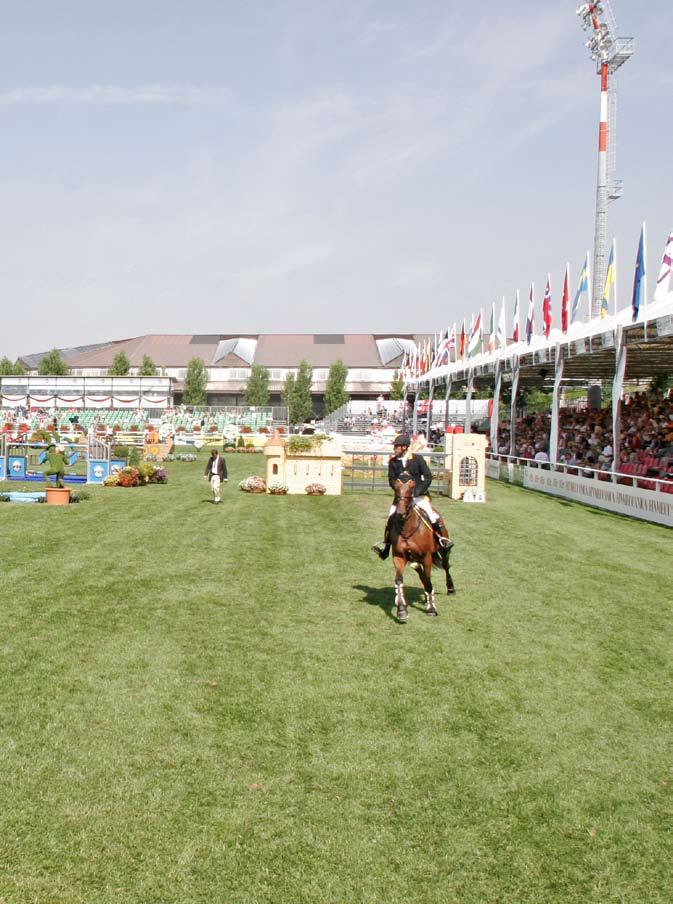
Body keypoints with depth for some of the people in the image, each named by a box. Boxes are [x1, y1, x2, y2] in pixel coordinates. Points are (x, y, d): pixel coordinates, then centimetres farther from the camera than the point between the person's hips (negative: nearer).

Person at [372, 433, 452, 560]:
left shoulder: (418, 459, -4)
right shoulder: (393, 461, 3)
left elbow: (428, 477, -3)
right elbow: (391, 480, 3)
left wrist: (417, 492, -12)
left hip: (418, 496, -2)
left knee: (434, 516, -15)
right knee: (391, 518, -8)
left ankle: (443, 538, 2)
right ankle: (385, 543, 4)